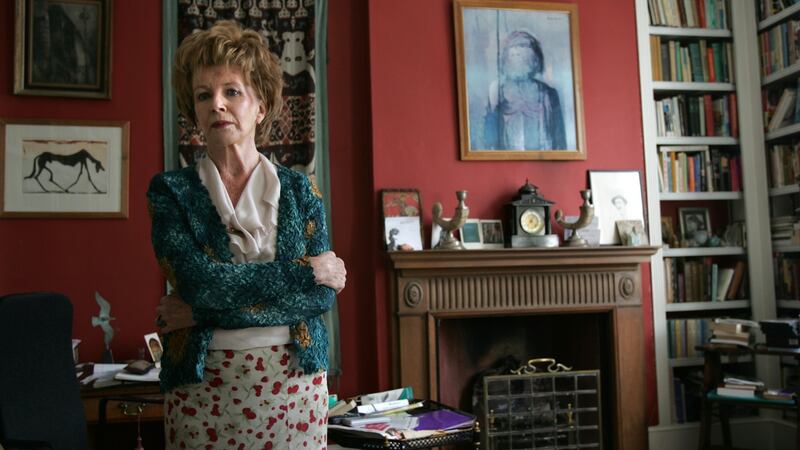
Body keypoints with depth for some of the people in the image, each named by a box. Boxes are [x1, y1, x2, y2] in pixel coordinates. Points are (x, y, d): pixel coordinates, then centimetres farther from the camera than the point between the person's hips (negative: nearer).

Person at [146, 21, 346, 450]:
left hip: (295, 381, 1)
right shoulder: (171, 189, -1)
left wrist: (207, 310, -14)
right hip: (202, 385, -1)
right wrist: (304, 270, -12)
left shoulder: (300, 189, 2)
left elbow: (324, 294, -8)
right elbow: (198, 279, -16)